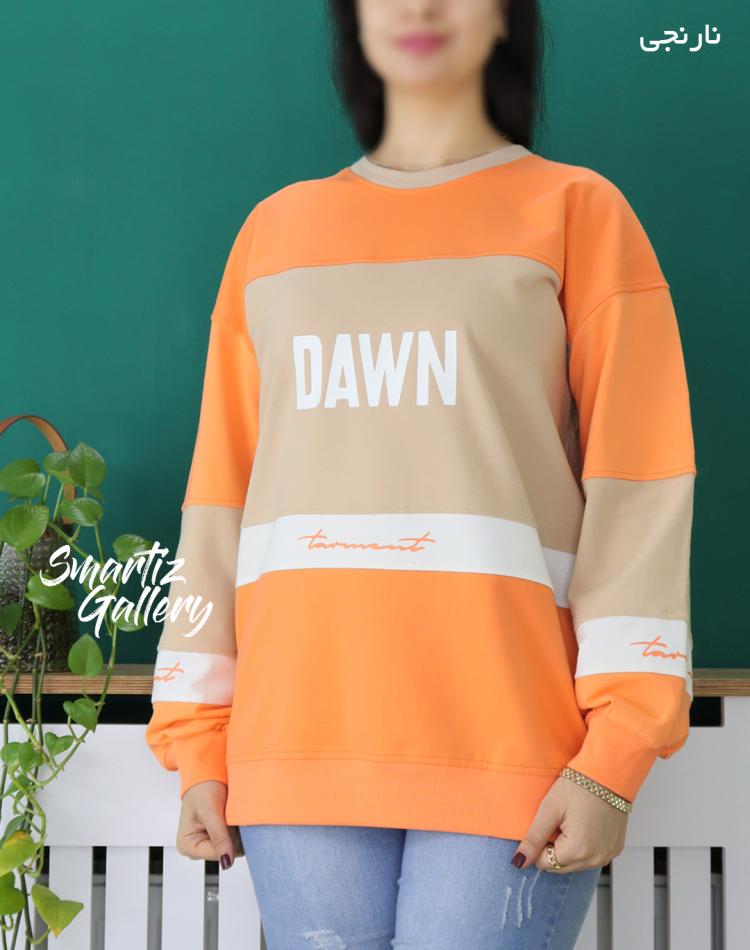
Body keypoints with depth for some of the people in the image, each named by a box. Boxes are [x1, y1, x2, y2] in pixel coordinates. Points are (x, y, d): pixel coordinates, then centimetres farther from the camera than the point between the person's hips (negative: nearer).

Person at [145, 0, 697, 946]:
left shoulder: (577, 211, 7)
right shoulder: (274, 230, 16)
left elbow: (637, 486, -2)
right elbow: (222, 491, 13)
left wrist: (613, 759, -11)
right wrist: (198, 742, 6)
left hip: (507, 752, -2)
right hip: (298, 746, 3)